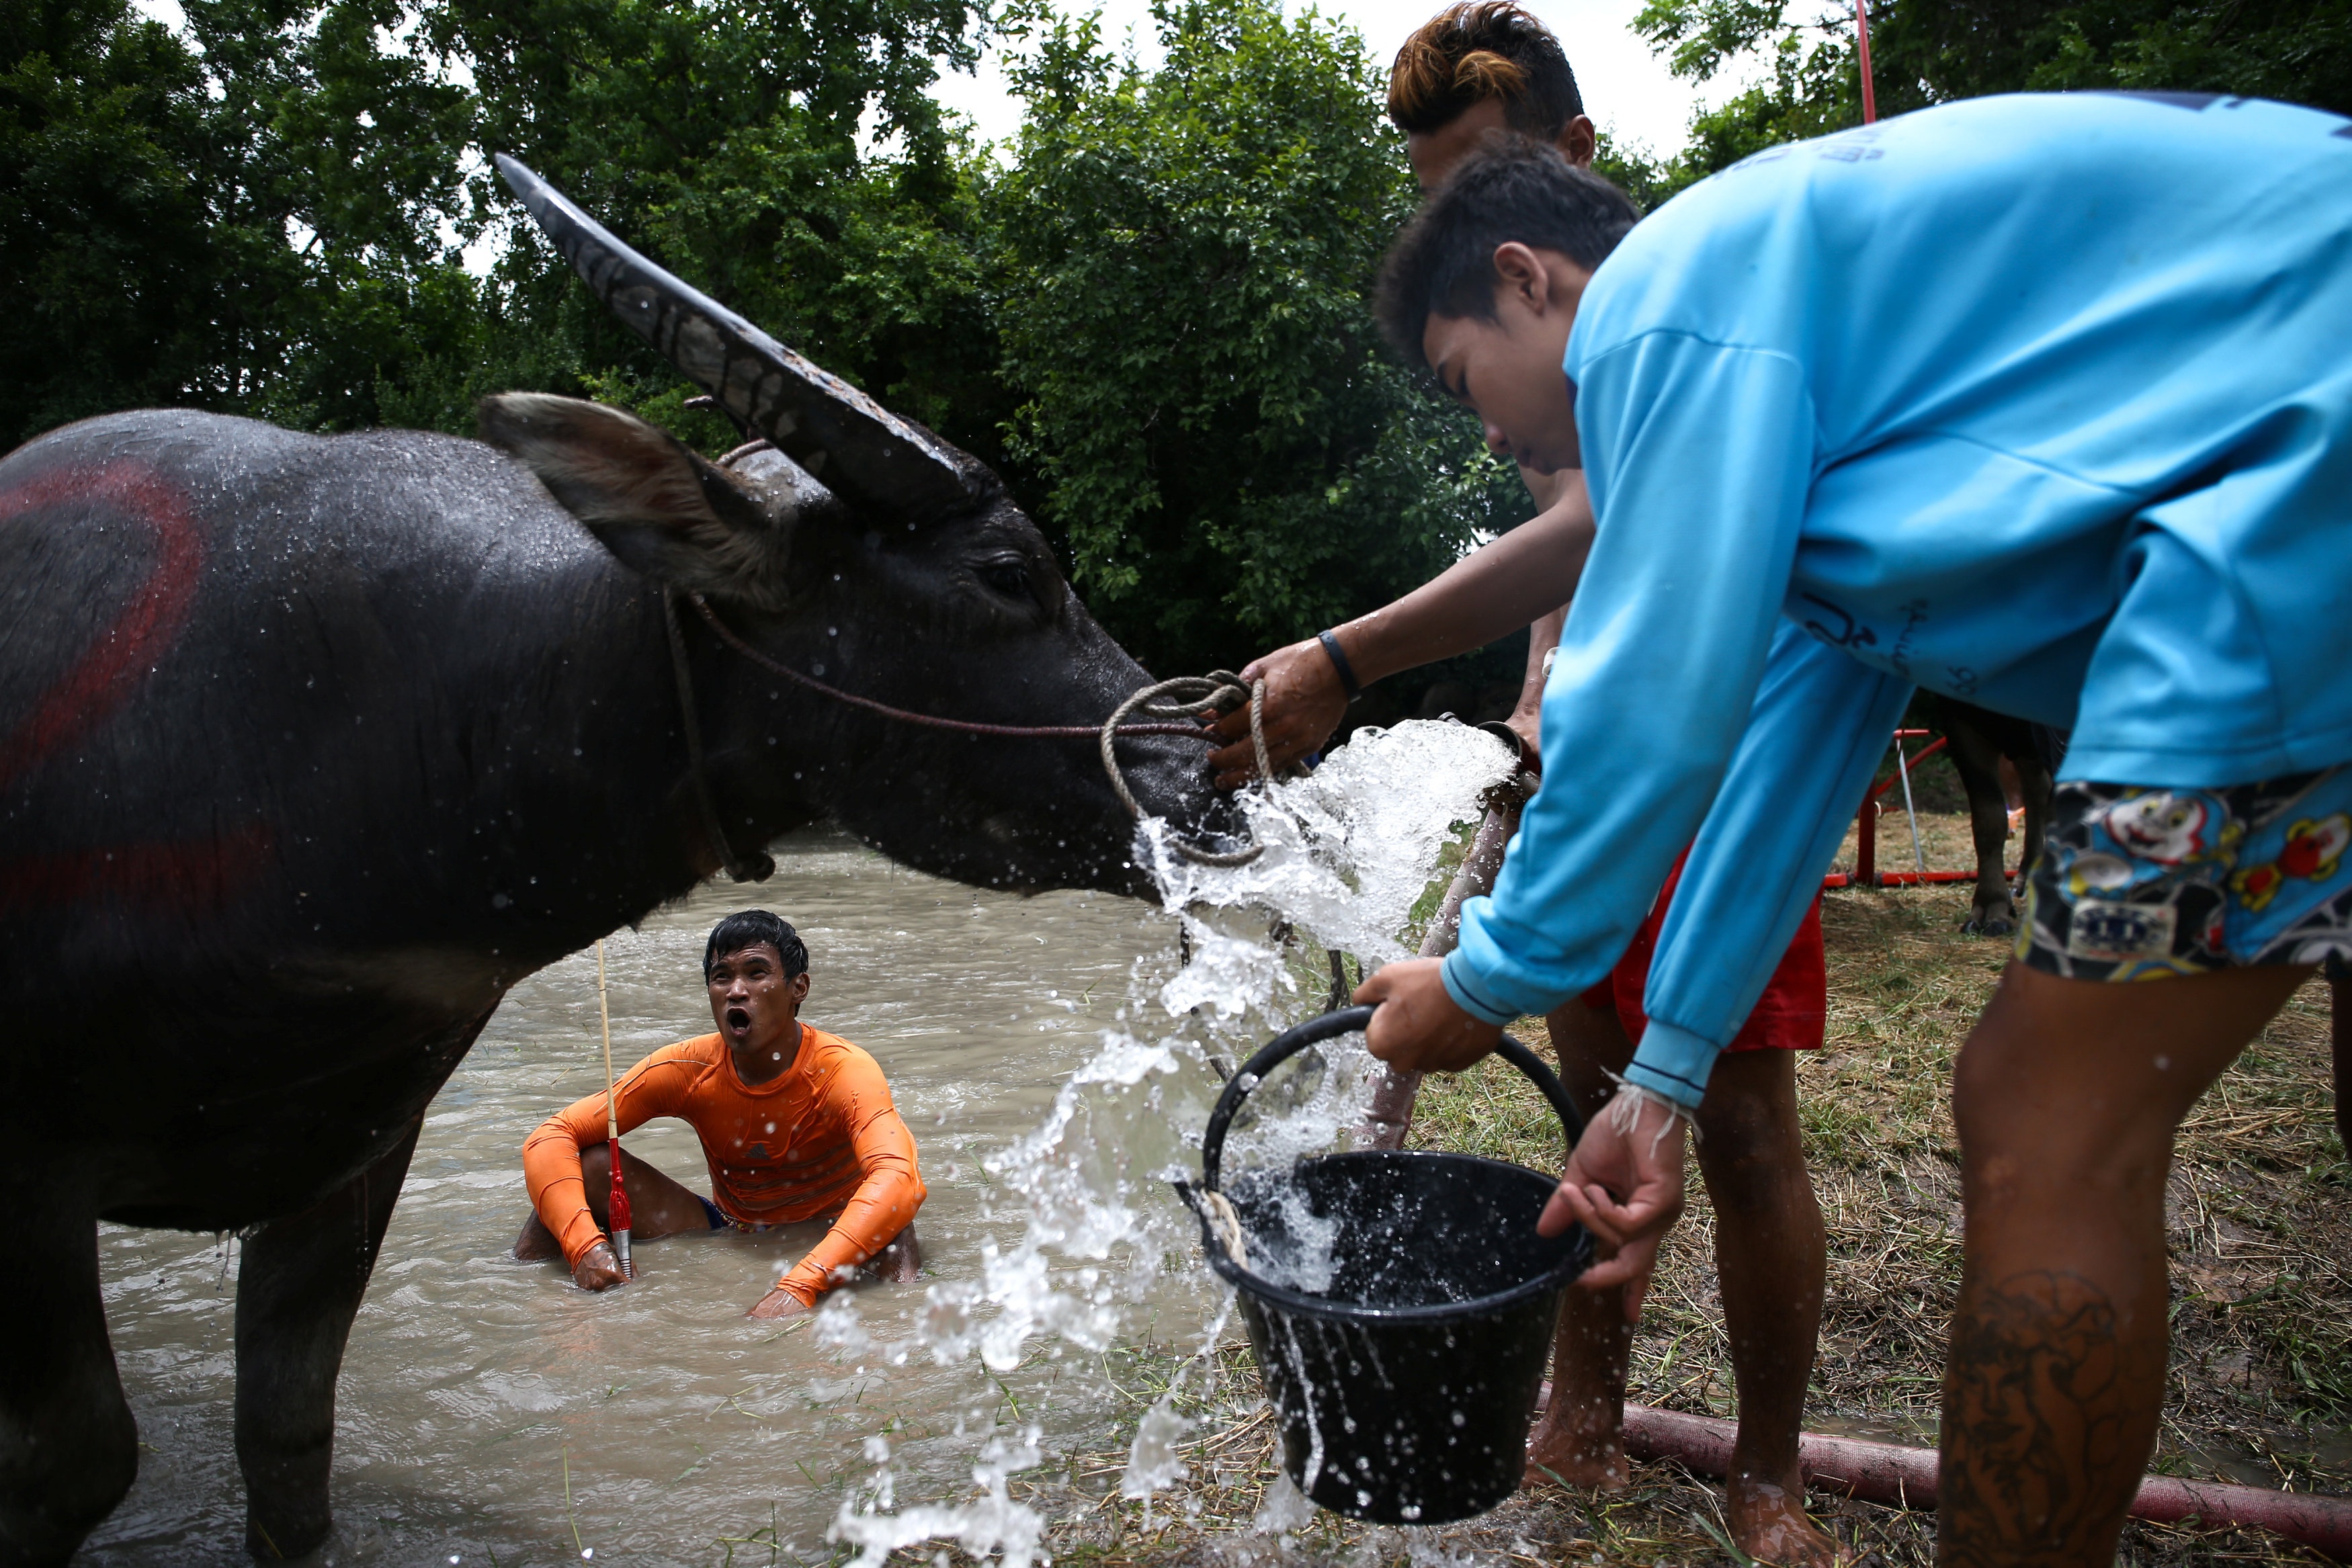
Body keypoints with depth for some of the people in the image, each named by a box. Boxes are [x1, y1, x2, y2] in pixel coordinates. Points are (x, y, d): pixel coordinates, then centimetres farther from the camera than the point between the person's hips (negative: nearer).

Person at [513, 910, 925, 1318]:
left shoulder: (844, 1070, -24)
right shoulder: (688, 1069, -12)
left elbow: (898, 1179, -42)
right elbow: (551, 1138, -13)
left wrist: (801, 1285, -54)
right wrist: (584, 1244, -32)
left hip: (826, 1244, -4)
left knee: (891, 1228, -39)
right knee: (589, 1166, -12)